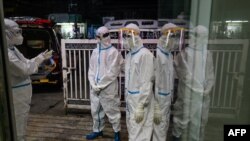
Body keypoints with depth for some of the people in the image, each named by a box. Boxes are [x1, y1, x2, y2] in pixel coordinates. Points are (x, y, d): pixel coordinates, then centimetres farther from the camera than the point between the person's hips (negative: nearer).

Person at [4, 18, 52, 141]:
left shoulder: (13, 49, 10)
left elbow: (26, 63, 19)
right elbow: (24, 70, -24)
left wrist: (41, 57, 15)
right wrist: (38, 60, -8)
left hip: (21, 96, 10)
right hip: (15, 97, -10)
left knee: (19, 129, 25)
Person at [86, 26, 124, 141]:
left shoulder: (113, 52, -10)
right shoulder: (95, 51, 9)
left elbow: (112, 73, -15)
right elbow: (91, 69, 9)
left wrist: (100, 85, -13)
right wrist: (94, 84, -5)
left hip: (108, 89, -6)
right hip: (95, 88, 6)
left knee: (112, 111, 5)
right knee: (95, 111, 17)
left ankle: (117, 131, 26)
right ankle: (97, 130, 37)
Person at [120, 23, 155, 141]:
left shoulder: (145, 54, -18)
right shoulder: (129, 55, 10)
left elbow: (147, 82, -21)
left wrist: (141, 106, -21)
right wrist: (126, 97, 14)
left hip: (140, 99, -8)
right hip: (130, 97, 9)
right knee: (132, 129, 22)